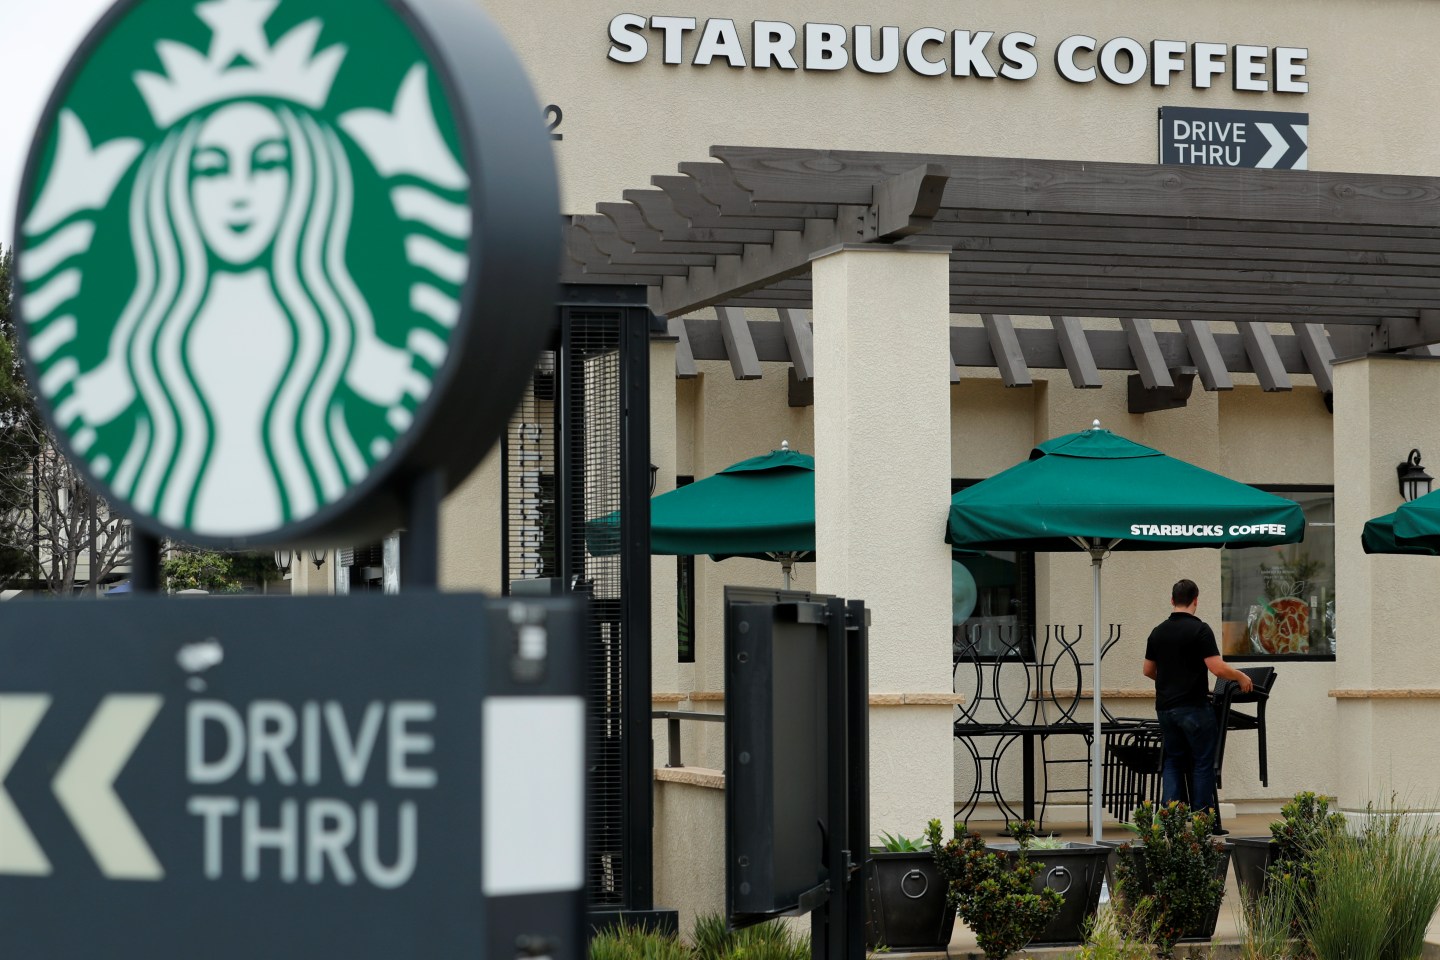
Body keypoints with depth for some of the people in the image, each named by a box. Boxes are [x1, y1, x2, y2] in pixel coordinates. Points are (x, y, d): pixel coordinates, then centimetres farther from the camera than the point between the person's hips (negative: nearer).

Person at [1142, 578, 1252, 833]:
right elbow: (1218, 668, -18)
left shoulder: (1158, 632, 8)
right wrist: (1241, 678, -1)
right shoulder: (1200, 629, -11)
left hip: (1165, 707, 6)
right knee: (1202, 764, 3)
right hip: (1194, 707, -6)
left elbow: (1148, 670, 17)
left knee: (1173, 761, 12)